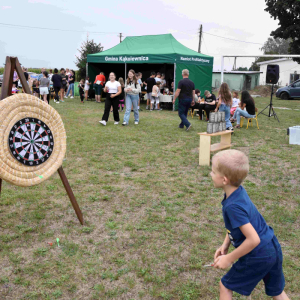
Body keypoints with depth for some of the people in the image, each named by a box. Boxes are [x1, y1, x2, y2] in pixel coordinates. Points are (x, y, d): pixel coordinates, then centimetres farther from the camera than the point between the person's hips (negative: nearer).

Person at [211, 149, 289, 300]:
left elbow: (253, 239, -29)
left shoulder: (233, 206, -30)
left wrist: (229, 259, -19)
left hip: (258, 257, -8)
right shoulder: (239, 191, -3)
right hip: (274, 250, 8)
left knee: (225, 286, 13)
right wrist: (225, 244, 6)